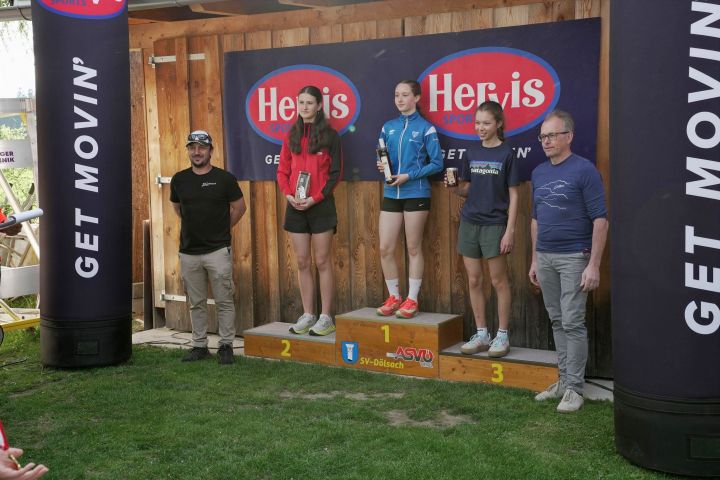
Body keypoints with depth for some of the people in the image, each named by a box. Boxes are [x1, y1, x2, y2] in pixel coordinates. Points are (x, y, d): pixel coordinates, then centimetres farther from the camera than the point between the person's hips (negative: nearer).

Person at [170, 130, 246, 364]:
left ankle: (226, 345, 10)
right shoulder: (179, 179, 5)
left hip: (218, 250, -3)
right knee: (196, 303, 11)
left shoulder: (224, 178, -4)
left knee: (224, 301, 0)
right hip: (189, 252, 3)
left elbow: (239, 208, 6)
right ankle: (199, 345, 20)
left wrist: (221, 229, 8)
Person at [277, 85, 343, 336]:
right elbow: (282, 171, 11)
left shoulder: (330, 135, -1)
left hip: (321, 206, -4)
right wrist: (288, 194, -7)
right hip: (295, 207, 4)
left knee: (322, 262, -1)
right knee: (302, 263, 8)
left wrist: (315, 198, -14)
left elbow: (335, 173, -5)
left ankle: (326, 317, 5)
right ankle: (307, 315, 16)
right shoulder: (291, 136, 11)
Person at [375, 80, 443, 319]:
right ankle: (394, 297, 16)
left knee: (413, 248, 3)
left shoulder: (425, 128, -3)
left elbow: (437, 163, -6)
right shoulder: (388, 127, 11)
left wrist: (409, 176, -14)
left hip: (416, 194, -5)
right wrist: (381, 166, -6)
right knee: (385, 248, 1)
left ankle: (412, 299, 12)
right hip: (390, 194, 5)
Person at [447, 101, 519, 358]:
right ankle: (481, 334, 20)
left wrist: (510, 230, -12)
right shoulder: (472, 153, 8)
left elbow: (513, 195, -6)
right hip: (469, 222, 5)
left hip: (494, 224, -5)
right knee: (473, 281, 9)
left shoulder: (506, 153, -6)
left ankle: (502, 336, 14)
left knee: (499, 281, 3)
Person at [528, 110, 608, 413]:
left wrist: (594, 265, -17)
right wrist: (535, 260, 16)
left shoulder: (584, 170, -9)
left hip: (574, 257, -6)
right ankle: (563, 380, 21)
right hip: (545, 257, 7)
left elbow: (600, 219, -13)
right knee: (557, 322, 12)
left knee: (573, 323, -4)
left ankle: (574, 388, 4)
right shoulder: (539, 173, 11)